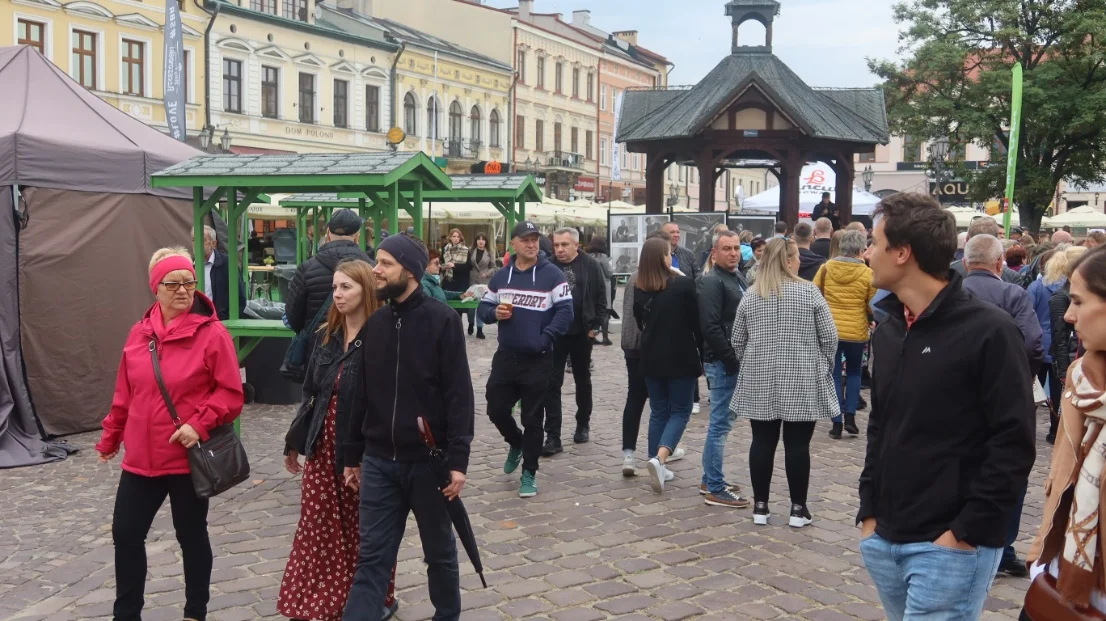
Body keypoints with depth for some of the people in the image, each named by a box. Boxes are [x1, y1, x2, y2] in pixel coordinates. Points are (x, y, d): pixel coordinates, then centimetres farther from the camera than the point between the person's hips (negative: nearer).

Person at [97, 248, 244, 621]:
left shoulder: (212, 333, -11)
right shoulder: (139, 333, 5)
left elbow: (231, 394, -11)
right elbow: (124, 394, 13)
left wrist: (200, 424, -23)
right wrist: (111, 438, 19)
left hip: (189, 458, -5)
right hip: (141, 458, 5)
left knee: (191, 534, 10)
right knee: (126, 533, 11)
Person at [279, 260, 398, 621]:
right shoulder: (325, 336, 7)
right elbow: (310, 393, 14)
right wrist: (295, 442, 16)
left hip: (363, 450, -6)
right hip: (322, 446, 6)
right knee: (318, 528, 10)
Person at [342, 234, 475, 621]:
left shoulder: (442, 320, -9)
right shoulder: (374, 323, 5)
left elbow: (459, 396, -12)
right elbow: (361, 394, 10)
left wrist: (457, 460, -16)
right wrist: (352, 456, 11)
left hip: (428, 461, -3)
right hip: (379, 462, 4)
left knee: (439, 551, 14)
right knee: (371, 557, 5)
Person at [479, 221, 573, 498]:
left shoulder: (552, 275, -7)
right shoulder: (500, 276, 7)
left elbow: (565, 312, -11)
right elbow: (483, 308, 13)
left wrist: (544, 339, -18)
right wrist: (495, 313, -10)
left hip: (538, 360, -4)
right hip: (505, 357, 4)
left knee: (532, 418, 4)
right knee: (496, 410, 9)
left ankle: (529, 474, 17)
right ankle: (517, 444, 39)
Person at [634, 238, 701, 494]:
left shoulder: (638, 289, -1)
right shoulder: (684, 284, -13)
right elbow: (696, 323, -8)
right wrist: (703, 354, 2)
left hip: (652, 358, 4)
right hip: (681, 357, -4)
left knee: (658, 412, 16)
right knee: (680, 411, 6)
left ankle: (657, 465, 16)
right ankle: (659, 458, -15)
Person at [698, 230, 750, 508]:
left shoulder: (738, 279, 16)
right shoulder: (712, 282, -14)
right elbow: (710, 327, -22)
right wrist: (732, 360, -20)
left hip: (735, 361, 10)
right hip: (723, 363, -10)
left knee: (721, 423, 15)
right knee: (720, 424, -5)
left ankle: (710, 480, 25)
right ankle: (715, 489, 1)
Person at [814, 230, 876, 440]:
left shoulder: (826, 268, -4)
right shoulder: (867, 274, -9)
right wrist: (870, 320, 19)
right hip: (856, 332, -1)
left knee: (834, 376, 8)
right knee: (854, 373, 19)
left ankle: (837, 423, 5)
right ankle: (850, 416, 9)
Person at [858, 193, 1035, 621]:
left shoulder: (988, 331, -12)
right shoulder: (888, 330, 10)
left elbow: (1014, 444, -14)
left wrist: (968, 532, -16)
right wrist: (870, 511, 10)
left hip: (949, 547, -7)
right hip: (885, 539, 7)